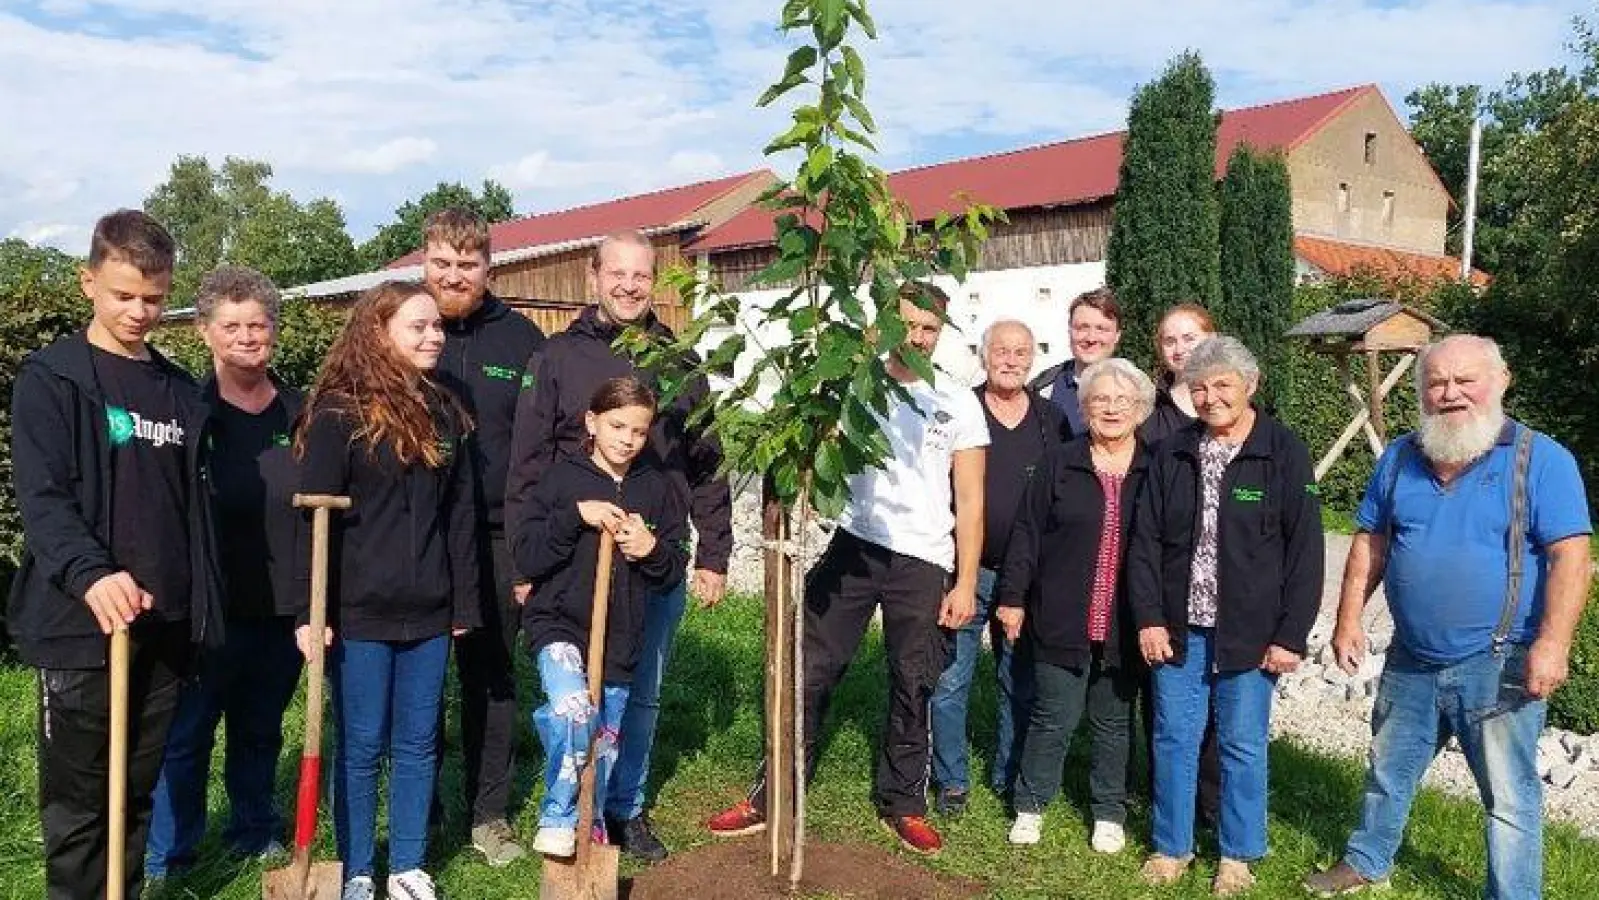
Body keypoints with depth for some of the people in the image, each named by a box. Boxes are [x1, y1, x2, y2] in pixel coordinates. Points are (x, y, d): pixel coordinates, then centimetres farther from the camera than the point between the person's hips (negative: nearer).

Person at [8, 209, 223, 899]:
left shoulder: (180, 391, 13)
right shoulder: (50, 379, -4)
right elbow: (42, 499, -15)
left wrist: (203, 613, 12)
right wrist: (90, 574, -32)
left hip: (164, 627, 5)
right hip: (79, 625, -5)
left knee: (138, 791, 15)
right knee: (78, 799, 4)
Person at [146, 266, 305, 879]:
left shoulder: (299, 414, 4)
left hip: (283, 610, 4)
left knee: (261, 733, 19)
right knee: (185, 737, 7)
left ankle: (256, 836, 37)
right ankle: (166, 865, 23)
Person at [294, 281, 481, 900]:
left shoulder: (444, 413, 8)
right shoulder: (339, 413, -8)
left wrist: (464, 603, 9)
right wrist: (310, 610, -15)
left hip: (428, 612, 5)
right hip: (359, 612, -4)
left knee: (418, 744, 12)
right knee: (361, 747, 7)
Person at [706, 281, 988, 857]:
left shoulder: (959, 405, 5)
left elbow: (970, 503, 4)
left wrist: (965, 584, -2)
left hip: (924, 563, 0)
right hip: (854, 548, 1)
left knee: (913, 688, 8)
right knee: (810, 674, 1)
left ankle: (902, 803, 24)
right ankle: (774, 795, 12)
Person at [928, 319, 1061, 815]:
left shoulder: (1051, 419, 6)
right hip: (965, 570, -2)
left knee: (1021, 683, 12)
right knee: (951, 681, 1)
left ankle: (1010, 779, 27)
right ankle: (951, 780, 17)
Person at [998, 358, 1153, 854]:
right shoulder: (1060, 464, 1)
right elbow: (1028, 534, 1)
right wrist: (1013, 598, -3)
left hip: (1124, 627, 1)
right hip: (1063, 621, -1)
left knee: (1113, 722, 13)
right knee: (1053, 718, 7)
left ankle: (1109, 812, 29)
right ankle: (1031, 804, 25)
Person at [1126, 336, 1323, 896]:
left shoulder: (1284, 455, -6)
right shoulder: (1172, 454, 3)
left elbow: (1304, 551, -6)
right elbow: (1144, 542, 3)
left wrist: (1291, 636, -8)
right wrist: (1149, 618, -4)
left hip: (1249, 634, -2)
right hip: (1177, 628, 3)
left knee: (1242, 745, 9)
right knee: (1174, 739, 10)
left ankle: (1237, 855, 27)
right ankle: (1171, 846, 27)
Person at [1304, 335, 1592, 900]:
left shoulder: (1541, 459, -10)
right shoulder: (1401, 458, 4)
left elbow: (1569, 555, -15)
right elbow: (1370, 543, 8)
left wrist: (1552, 644, -24)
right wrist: (1349, 620, 3)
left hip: (1498, 664, -5)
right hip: (1410, 661, 5)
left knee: (1509, 798, 6)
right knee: (1387, 774, 21)